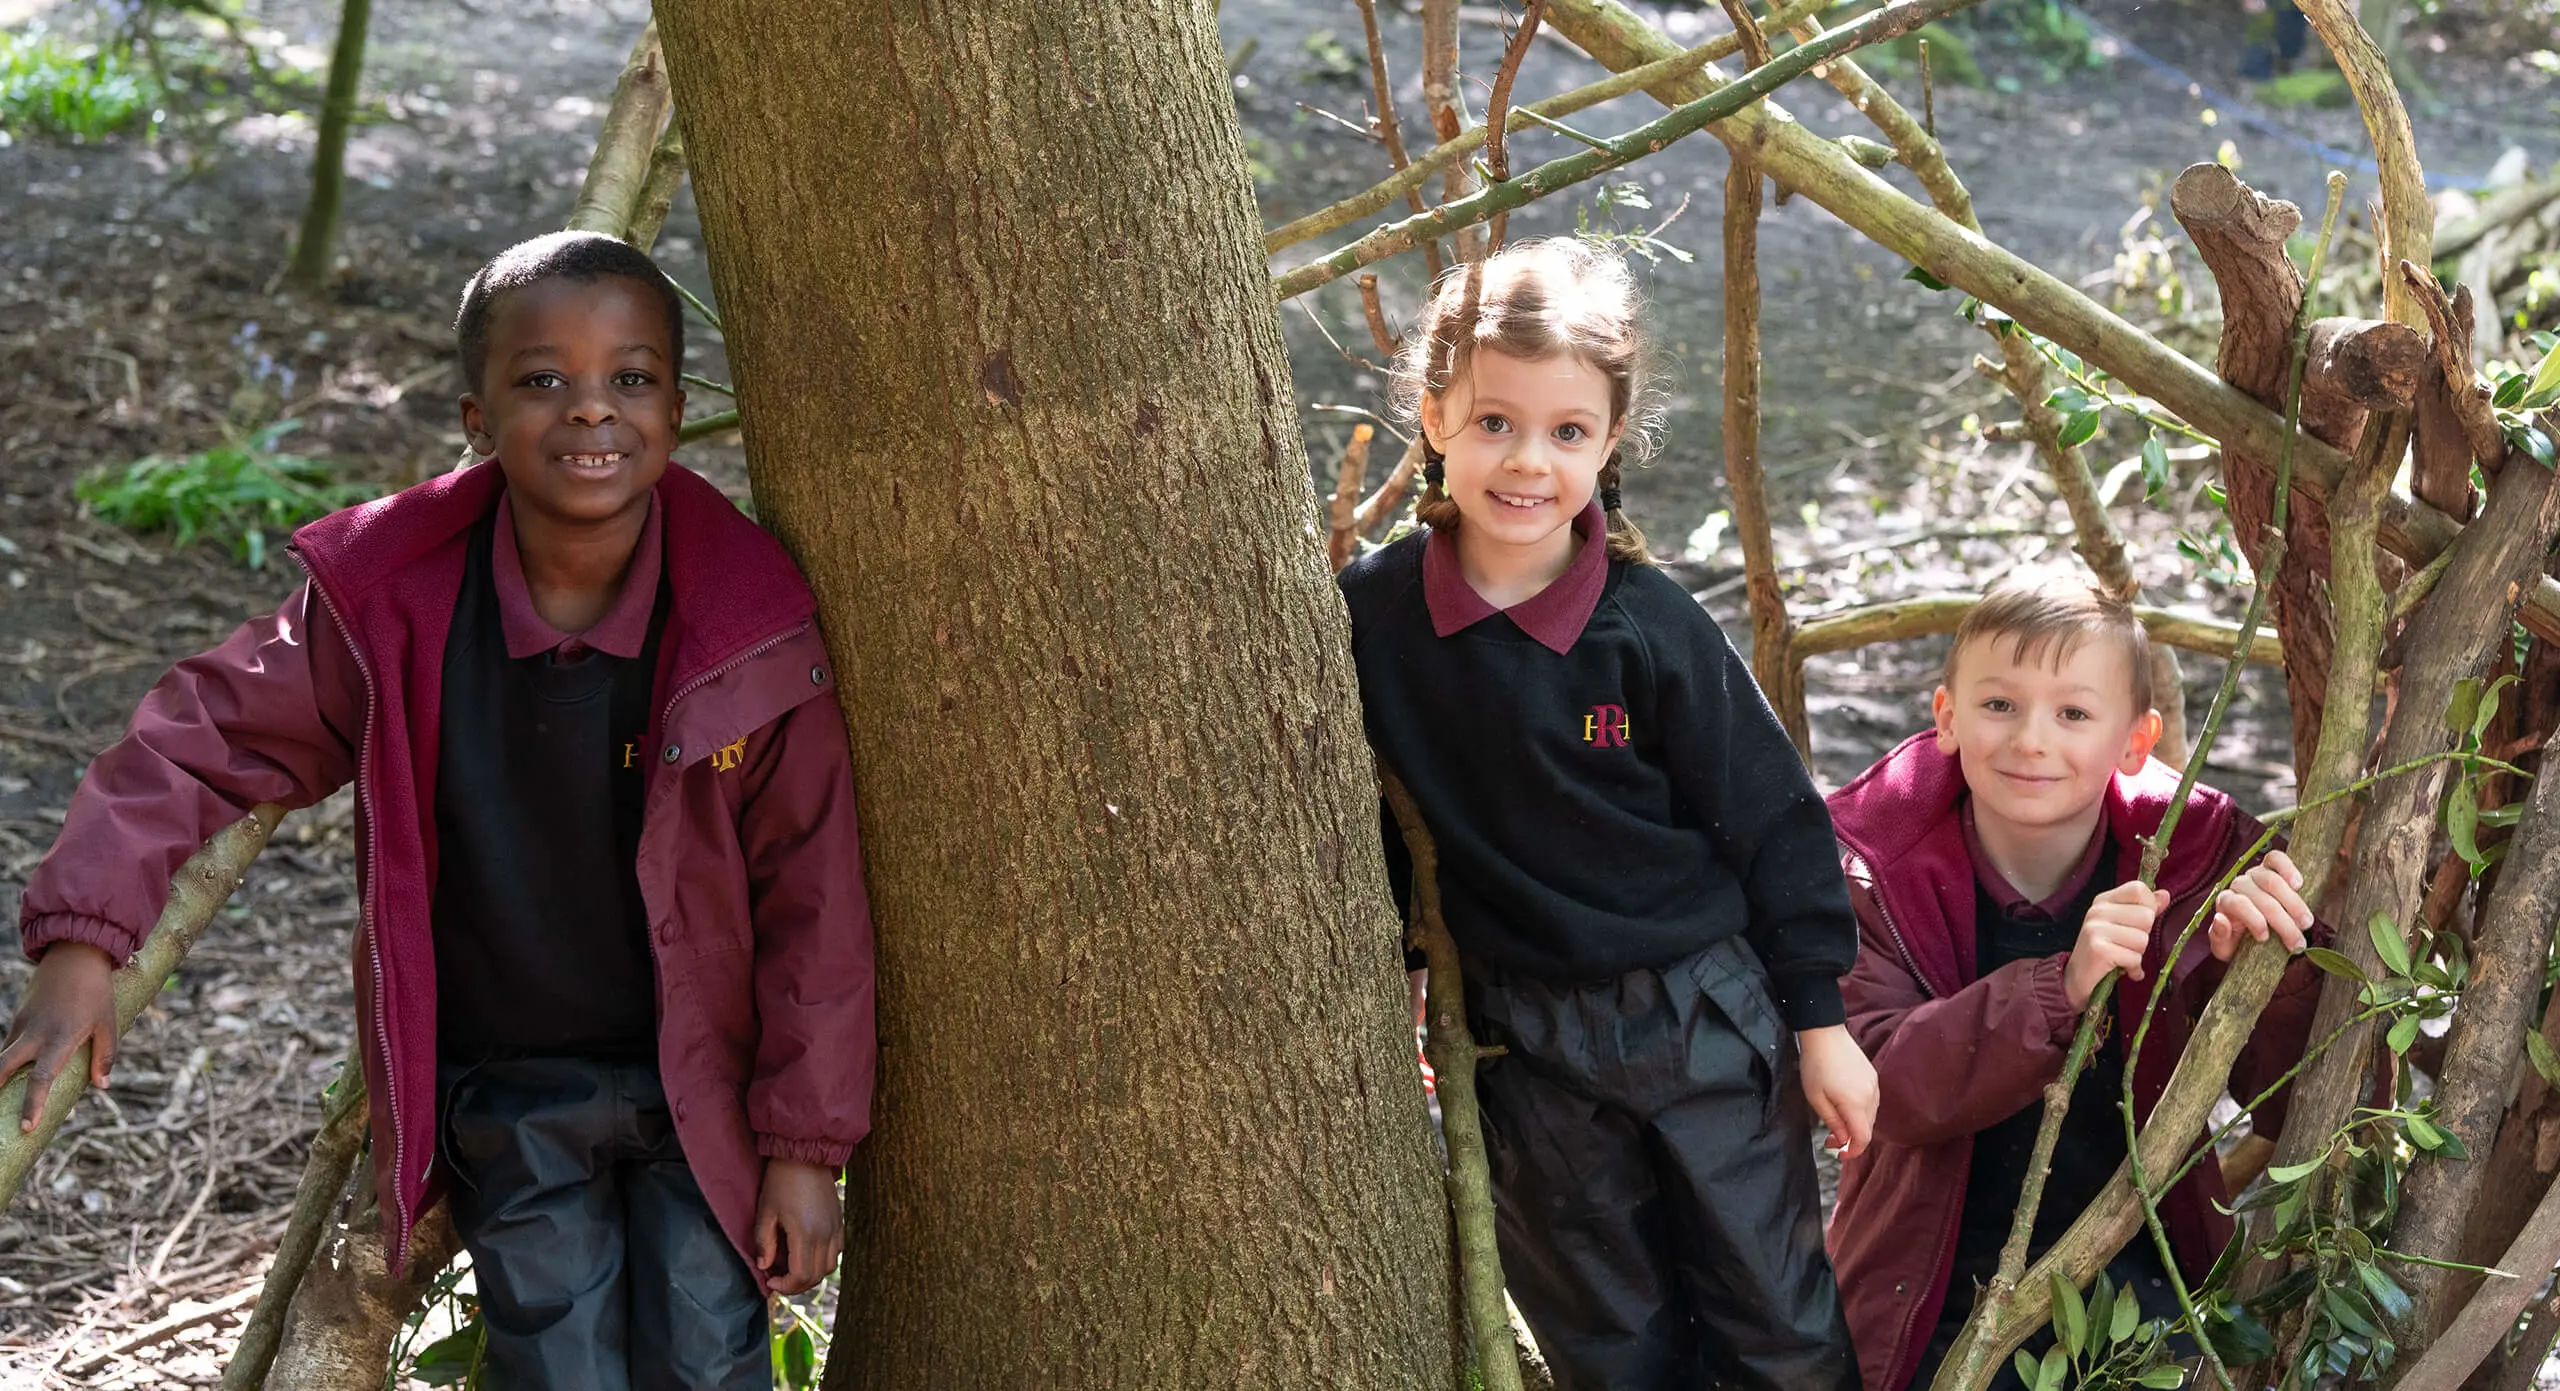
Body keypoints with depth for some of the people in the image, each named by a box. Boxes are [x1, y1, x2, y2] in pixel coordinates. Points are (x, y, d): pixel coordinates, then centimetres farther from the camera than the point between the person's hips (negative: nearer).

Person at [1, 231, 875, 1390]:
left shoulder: (753, 630, -16)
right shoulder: (389, 605, -14)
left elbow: (812, 897, -9)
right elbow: (213, 736, -3)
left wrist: (806, 1143, -6)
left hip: (696, 1084, -1)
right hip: (500, 1098, 1)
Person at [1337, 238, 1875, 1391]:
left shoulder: (1650, 625, -12)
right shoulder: (1374, 614, -8)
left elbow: (1773, 822, -5)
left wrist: (1819, 1021, -2)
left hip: (1706, 1018, -2)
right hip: (1525, 1046, 2)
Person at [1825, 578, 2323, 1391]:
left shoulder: (2195, 856, -4)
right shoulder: (1874, 870, -7)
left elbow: (2288, 1113, -4)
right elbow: (1886, 1086, -21)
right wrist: (2061, 989, -34)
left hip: (2139, 1275, 0)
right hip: (1942, 1291, 0)